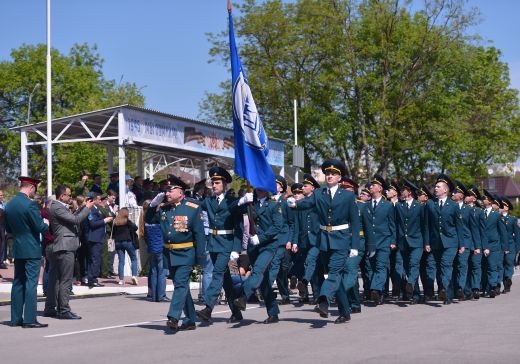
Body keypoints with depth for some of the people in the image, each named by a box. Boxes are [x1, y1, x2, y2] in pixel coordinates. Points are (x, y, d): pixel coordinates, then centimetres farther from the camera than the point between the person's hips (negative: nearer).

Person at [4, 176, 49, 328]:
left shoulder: (9, 205, 7)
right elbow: (40, 227, -16)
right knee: (31, 283, -4)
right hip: (32, 250, -7)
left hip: (17, 250, 7)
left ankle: (16, 318, 16)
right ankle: (29, 319, -4)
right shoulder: (30, 204, -17)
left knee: (18, 283, 12)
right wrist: (46, 224, 4)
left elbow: (8, 229, 13)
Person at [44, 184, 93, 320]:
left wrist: (83, 207, 15)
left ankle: (50, 308, 20)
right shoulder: (57, 208, -15)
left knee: (55, 279, 13)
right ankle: (64, 310, -4)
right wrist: (87, 208, -8)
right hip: (65, 248, -11)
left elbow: (72, 218, 20)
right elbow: (76, 220, -18)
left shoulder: (58, 207, 15)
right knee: (65, 280, -7)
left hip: (58, 248, 11)